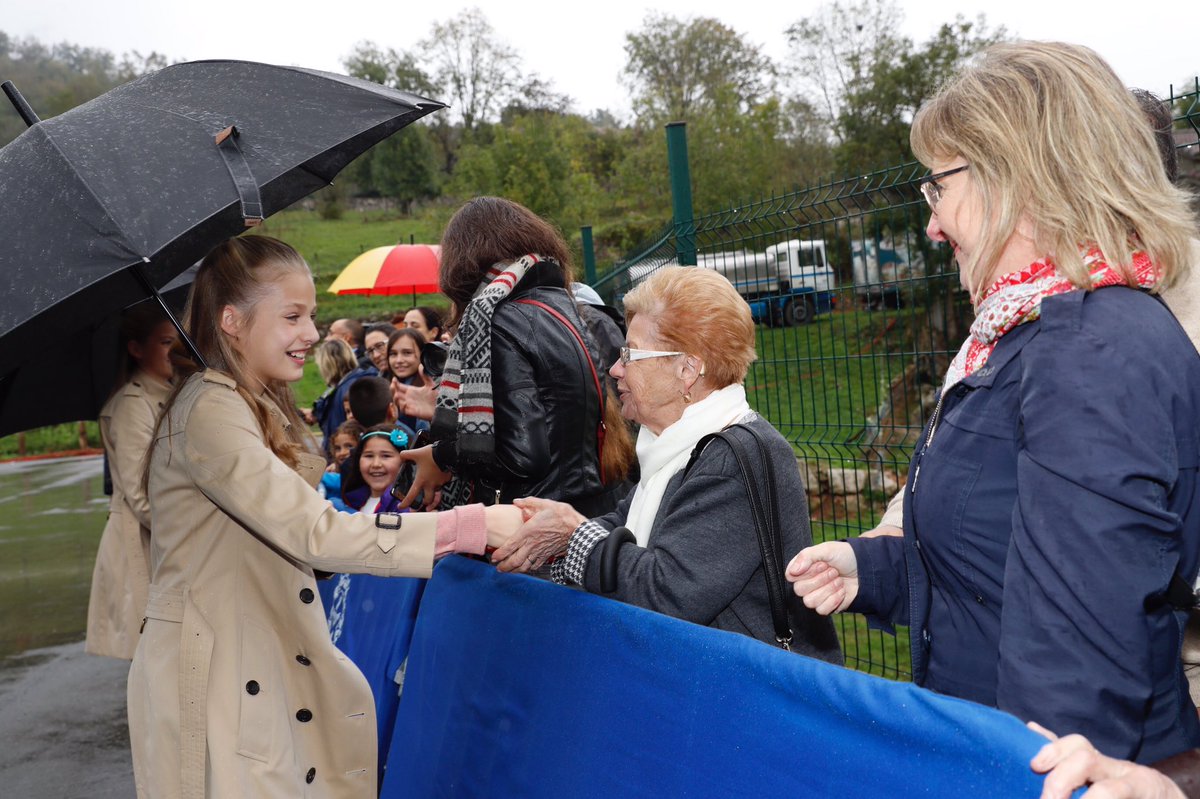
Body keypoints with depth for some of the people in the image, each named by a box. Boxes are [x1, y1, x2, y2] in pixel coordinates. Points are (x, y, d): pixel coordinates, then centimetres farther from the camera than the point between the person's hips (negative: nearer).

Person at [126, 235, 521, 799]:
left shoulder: (261, 407, 14)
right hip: (214, 677, -9)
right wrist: (470, 527, -29)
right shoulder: (208, 413, -19)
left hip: (269, 663, 9)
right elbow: (314, 534, -28)